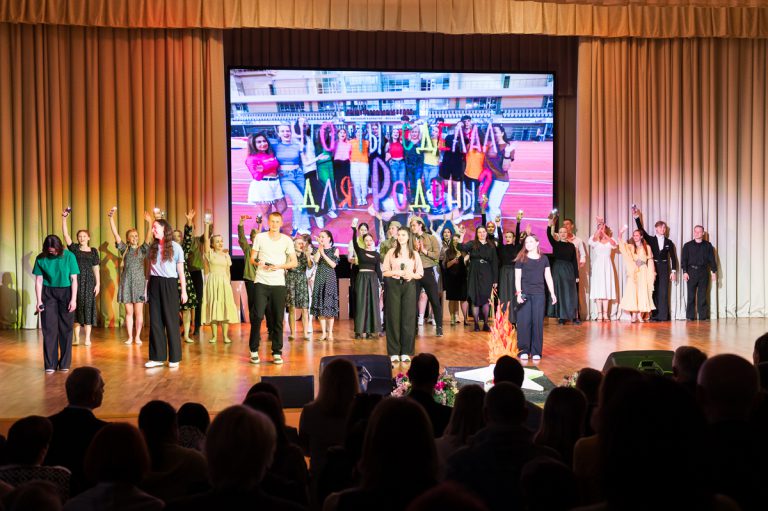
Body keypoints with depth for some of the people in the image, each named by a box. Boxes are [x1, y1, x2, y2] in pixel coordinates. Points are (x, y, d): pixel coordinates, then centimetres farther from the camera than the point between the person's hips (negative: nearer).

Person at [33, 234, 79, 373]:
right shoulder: (41, 258, -4)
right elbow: (39, 281, 0)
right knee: (49, 329, -1)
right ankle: (50, 364, 5)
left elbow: (74, 279, -5)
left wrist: (73, 299, -10)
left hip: (66, 293, 0)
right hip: (48, 293, 1)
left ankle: (65, 363, 12)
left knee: (66, 328, 4)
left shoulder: (69, 256, -7)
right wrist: (39, 301, -5)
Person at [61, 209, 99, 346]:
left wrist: (98, 283, 0)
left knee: (87, 306, -1)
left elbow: (96, 269, 7)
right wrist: (64, 218, -16)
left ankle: (87, 338, 2)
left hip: (89, 281, 0)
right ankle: (76, 337, 6)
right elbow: (66, 234, -6)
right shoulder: (74, 248, 5)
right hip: (76, 280, 0)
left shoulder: (93, 251, 7)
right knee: (76, 306, 0)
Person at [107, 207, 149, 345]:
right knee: (129, 312, 3)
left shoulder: (142, 249, 6)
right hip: (126, 282, 1)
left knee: (138, 311, 0)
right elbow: (115, 233, 0)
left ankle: (137, 336, 8)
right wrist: (111, 218, -10)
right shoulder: (124, 249, 8)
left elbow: (148, 237, -9)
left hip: (139, 282, -1)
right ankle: (130, 337, 8)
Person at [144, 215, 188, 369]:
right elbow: (150, 268, 11)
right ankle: (158, 357, 11)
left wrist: (184, 291, -3)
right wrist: (148, 287, 6)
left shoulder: (175, 247, -1)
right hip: (154, 285, 4)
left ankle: (174, 358, 7)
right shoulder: (153, 247, 10)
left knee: (171, 321, 1)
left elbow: (181, 271, 1)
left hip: (169, 285, -4)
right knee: (155, 321, 4)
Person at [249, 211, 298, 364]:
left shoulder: (287, 240, 6)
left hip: (279, 283, 1)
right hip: (261, 282, -1)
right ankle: (254, 350, 6)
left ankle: (277, 352, 10)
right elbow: (252, 258, 9)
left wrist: (279, 266, -9)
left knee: (278, 319, 1)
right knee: (258, 316, -8)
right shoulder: (260, 237, 6)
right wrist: (257, 262, -13)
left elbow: (294, 262, 6)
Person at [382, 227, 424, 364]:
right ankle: (394, 352, 2)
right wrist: (396, 272, -14)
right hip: (394, 285, -1)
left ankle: (405, 352, 6)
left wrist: (411, 275, -12)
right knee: (394, 317, -3)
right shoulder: (391, 252, 6)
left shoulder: (414, 254, 10)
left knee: (408, 318, 0)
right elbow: (385, 272, 2)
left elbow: (420, 273, 8)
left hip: (409, 286, 1)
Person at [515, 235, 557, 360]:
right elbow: (517, 278, -1)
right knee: (524, 322, -2)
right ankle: (524, 350, 6)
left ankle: (536, 351, 7)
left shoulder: (544, 259, 10)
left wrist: (552, 293, 6)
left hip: (539, 294, 2)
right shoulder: (521, 259, 3)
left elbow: (548, 277, 11)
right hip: (525, 293, -2)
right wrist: (518, 293, -12)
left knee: (538, 322, 1)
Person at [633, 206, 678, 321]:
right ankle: (654, 315, 1)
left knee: (663, 292, -3)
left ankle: (663, 315, -1)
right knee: (654, 291, -2)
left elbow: (673, 257, 8)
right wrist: (637, 217, -12)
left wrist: (673, 271, 0)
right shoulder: (651, 239, 7)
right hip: (653, 267, -1)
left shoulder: (669, 242, 9)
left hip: (664, 268, 1)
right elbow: (641, 230, -4)